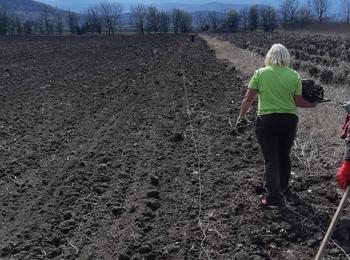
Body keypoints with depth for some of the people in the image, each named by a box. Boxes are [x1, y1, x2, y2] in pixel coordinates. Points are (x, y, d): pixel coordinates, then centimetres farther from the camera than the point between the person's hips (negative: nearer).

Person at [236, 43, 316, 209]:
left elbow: (248, 99, -3)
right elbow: (298, 102, -3)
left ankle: (275, 197, 2)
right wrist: (314, 104, 15)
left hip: (266, 121, -2)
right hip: (289, 121, 3)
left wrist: (242, 116, 10)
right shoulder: (294, 76, -1)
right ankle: (283, 189, 37)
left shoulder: (260, 73, -5)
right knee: (284, 156, 20)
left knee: (271, 159, 4)